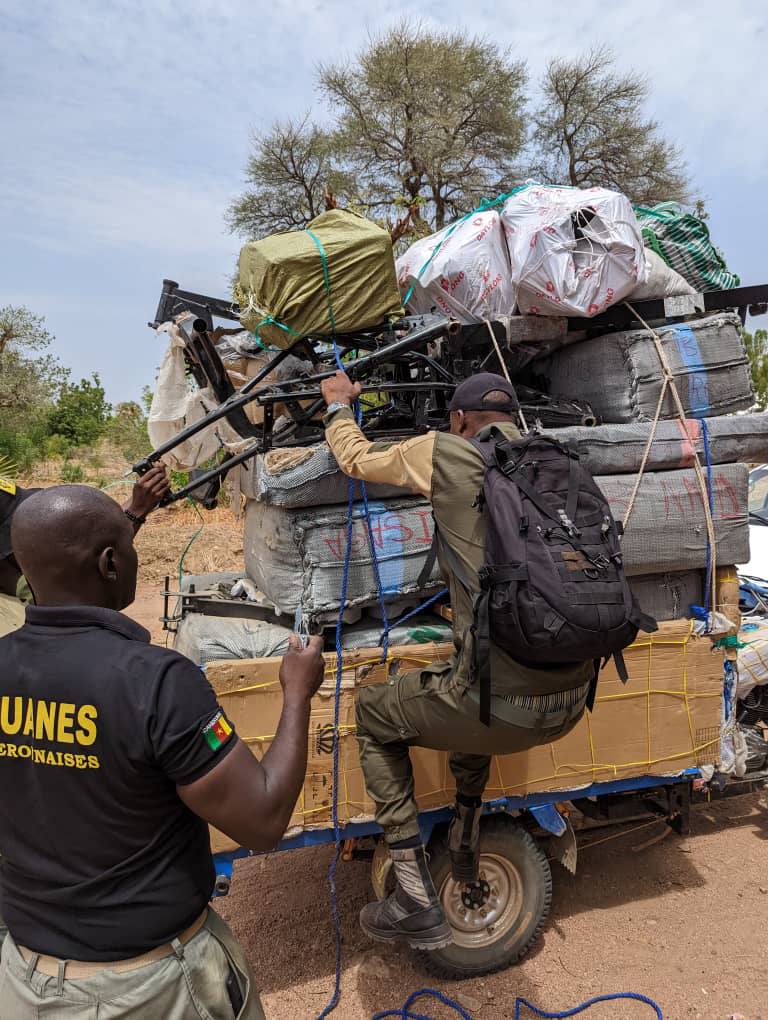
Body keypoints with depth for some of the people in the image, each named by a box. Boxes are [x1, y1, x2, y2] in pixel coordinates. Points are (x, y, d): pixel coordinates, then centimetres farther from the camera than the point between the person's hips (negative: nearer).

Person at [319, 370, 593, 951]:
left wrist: (339, 405, 32)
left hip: (505, 710, -6)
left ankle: (417, 903, 19)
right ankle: (466, 844, 44)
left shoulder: (446, 455, -5)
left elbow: (355, 457, 11)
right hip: (574, 706, 7)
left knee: (374, 713, 20)